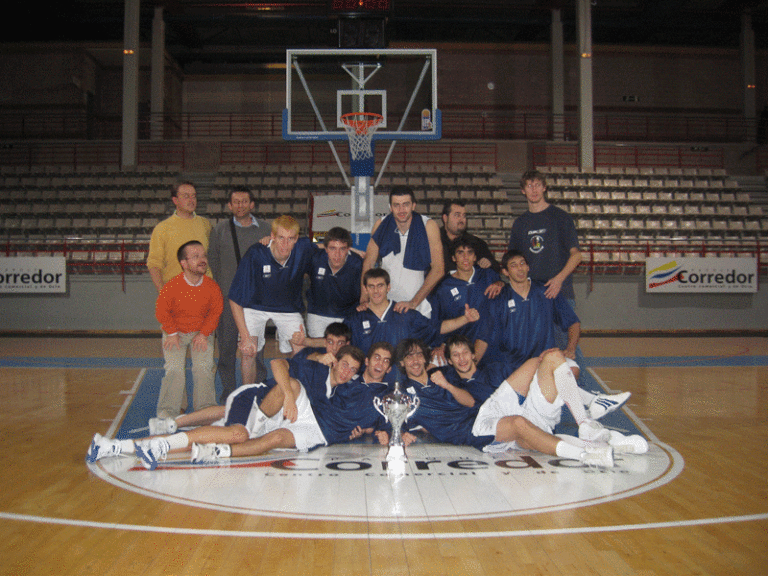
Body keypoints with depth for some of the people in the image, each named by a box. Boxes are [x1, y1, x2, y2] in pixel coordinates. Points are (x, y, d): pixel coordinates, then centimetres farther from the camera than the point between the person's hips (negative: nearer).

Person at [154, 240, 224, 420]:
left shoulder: (212, 287, -11)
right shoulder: (171, 286, -18)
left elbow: (216, 311, 0)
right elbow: (161, 311, -6)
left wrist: (204, 334, -6)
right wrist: (172, 334, -8)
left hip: (201, 333, 1)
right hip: (176, 332, -1)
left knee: (203, 367, -13)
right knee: (174, 368, -13)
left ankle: (206, 409, -5)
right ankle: (167, 413, -8)